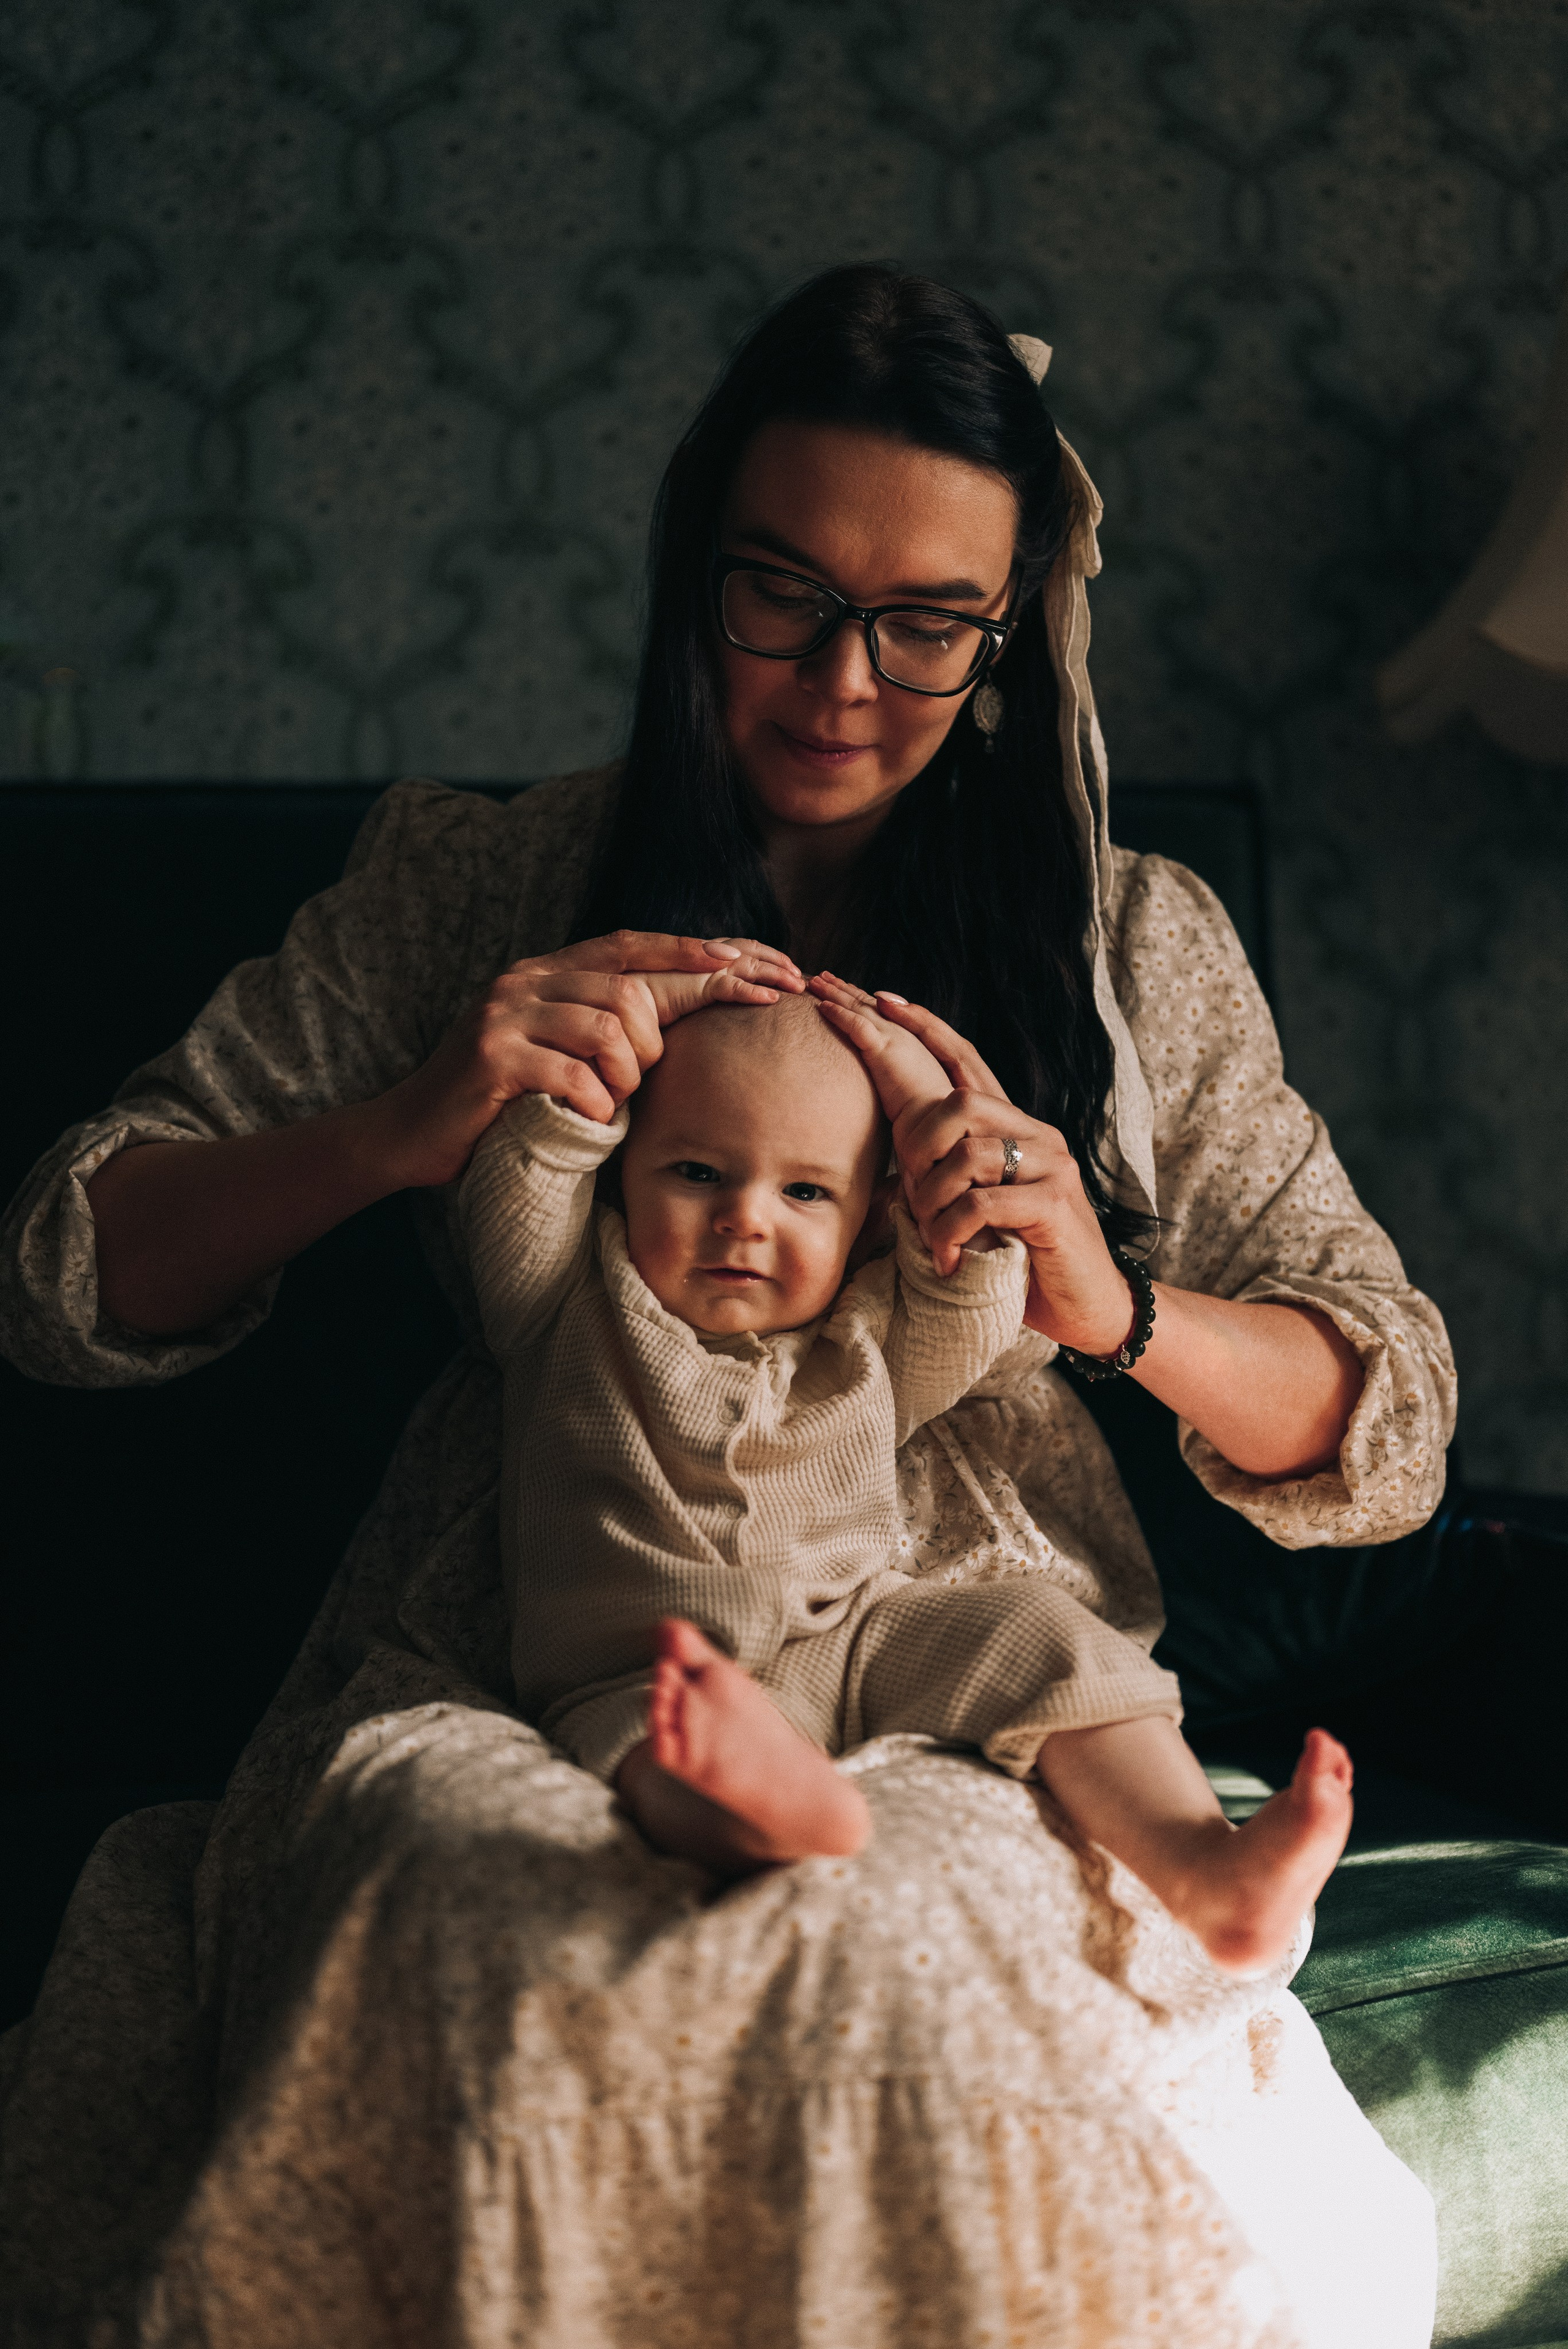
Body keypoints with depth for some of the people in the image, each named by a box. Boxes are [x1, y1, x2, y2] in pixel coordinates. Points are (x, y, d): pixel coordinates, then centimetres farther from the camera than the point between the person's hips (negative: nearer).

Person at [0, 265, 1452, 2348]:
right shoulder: (475, 890, 10)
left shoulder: (1135, 948, 13)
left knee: (882, 1938, -36)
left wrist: (1118, 1307, -12)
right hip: (504, 1709, 0)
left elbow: (1395, 1425, 10)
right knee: (493, 1935, -36)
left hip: (962, 1726, 1)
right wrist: (404, 1124, -15)